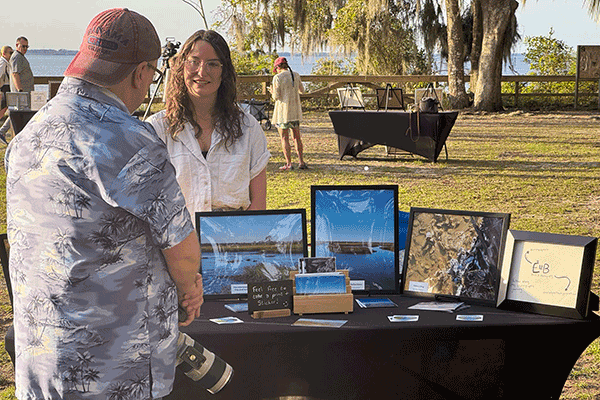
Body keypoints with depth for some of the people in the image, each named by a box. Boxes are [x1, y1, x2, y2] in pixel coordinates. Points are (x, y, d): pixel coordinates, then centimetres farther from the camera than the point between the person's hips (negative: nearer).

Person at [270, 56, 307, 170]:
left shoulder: (277, 77, -11)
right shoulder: (296, 75, 5)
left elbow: (276, 96, -12)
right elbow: (301, 90, 18)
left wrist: (272, 93, 10)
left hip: (283, 110, -5)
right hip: (295, 110, 5)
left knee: (284, 138, 1)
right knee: (297, 136, 12)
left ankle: (288, 163, -1)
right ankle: (301, 162, 10)